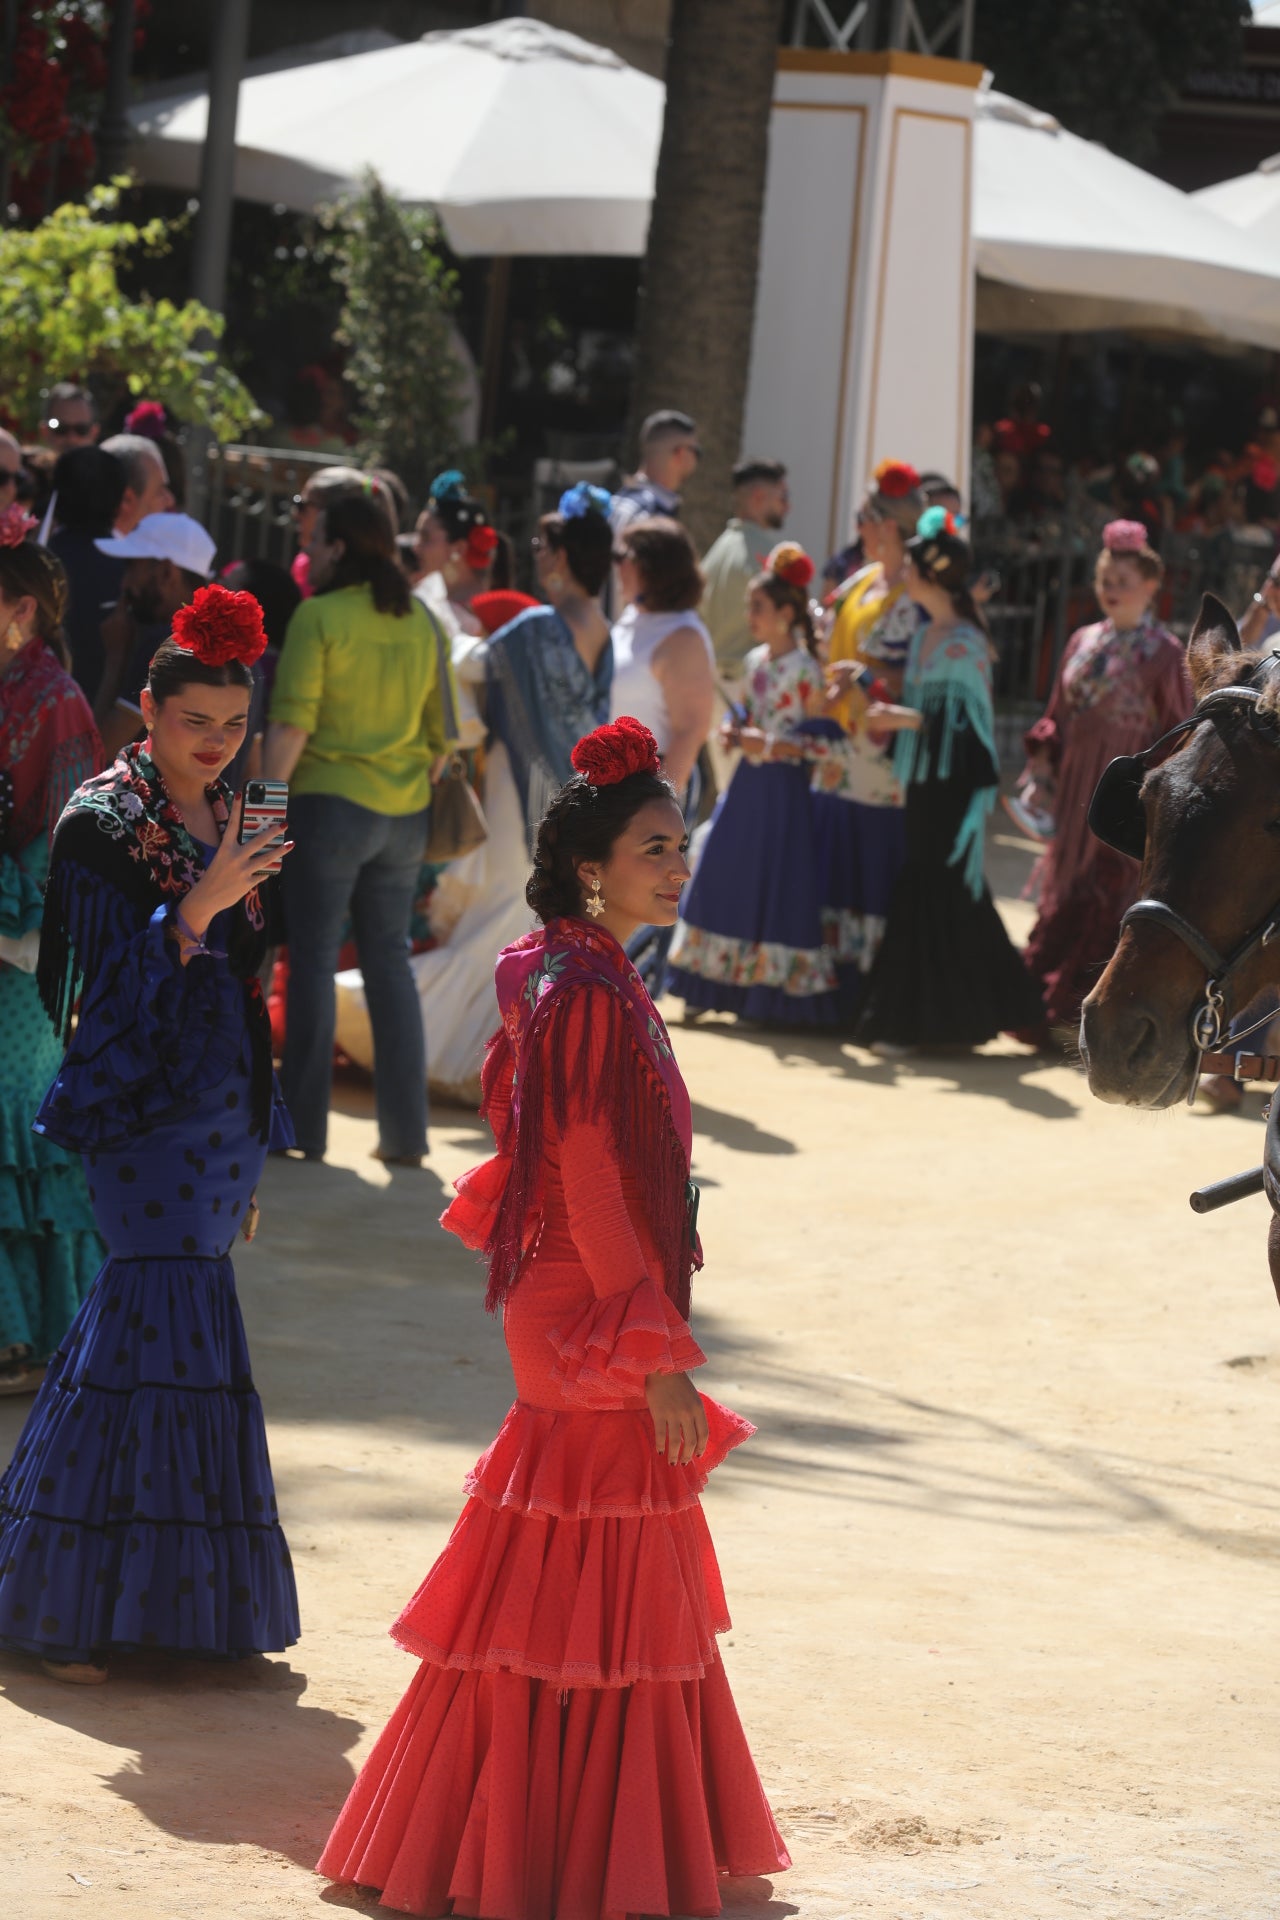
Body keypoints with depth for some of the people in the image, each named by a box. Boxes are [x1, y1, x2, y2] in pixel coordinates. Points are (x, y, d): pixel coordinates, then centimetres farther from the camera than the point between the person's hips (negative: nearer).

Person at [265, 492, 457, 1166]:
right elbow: (440, 726, 12)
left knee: (313, 961, 2)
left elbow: (292, 723, -15)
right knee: (390, 961, 11)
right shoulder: (418, 621, 8)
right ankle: (404, 1130, 11)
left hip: (331, 801, -6)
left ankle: (305, 1128, 3)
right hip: (403, 809, 6)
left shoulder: (319, 616, -10)